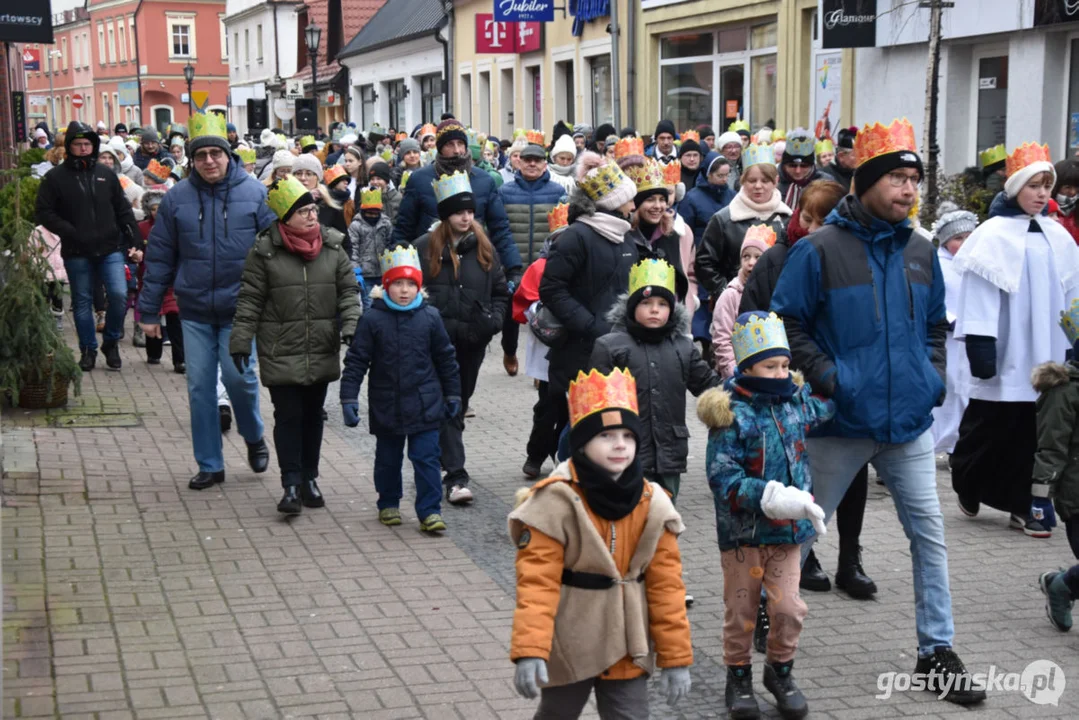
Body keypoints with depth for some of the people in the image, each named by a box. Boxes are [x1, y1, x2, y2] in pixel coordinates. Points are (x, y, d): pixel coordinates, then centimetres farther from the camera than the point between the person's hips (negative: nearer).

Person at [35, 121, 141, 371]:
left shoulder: (106, 174, 7)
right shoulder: (56, 177, -1)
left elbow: (124, 211, 9)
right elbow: (44, 212, -4)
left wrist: (136, 242, 2)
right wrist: (70, 232, -15)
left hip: (111, 248, 1)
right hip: (76, 252, -1)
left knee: (119, 295, -8)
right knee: (82, 302, 8)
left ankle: (111, 342, 13)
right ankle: (88, 349, 22)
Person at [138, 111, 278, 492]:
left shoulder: (254, 193, -4)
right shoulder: (177, 198, 1)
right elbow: (159, 257, 5)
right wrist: (149, 311, 5)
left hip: (239, 308, -2)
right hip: (195, 311, 2)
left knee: (239, 377, -7)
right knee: (200, 387, 5)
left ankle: (254, 437, 24)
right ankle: (209, 465, 18)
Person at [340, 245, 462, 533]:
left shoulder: (430, 317, -1)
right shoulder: (372, 320, -5)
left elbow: (446, 358, 9)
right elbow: (356, 360, -3)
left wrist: (453, 394, 12)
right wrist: (348, 399, -8)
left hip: (425, 405, 0)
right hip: (386, 406, 0)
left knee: (426, 458, -2)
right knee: (388, 459, 14)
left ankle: (430, 510, 4)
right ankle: (388, 504, 32)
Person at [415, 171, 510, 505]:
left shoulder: (484, 248, 9)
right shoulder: (424, 248, 0)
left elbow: (501, 290, 17)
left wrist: (493, 319, -1)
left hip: (472, 341, 4)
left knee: (459, 405, 14)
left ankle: (440, 461, 31)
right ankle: (456, 476, -13)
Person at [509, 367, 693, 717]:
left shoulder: (652, 504, -4)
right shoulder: (556, 501, -17)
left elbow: (666, 583, -1)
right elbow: (537, 581, -21)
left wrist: (676, 657, -1)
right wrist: (529, 650, -30)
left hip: (627, 648, 3)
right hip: (568, 646, -3)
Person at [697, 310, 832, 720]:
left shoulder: (798, 402, 4)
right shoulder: (733, 414, -14)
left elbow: (828, 410, 30)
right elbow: (722, 476, -21)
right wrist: (769, 497, -28)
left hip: (787, 530, 4)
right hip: (742, 531, -4)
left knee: (789, 608, 0)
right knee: (741, 610, 8)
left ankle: (780, 671, 24)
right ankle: (738, 676, 28)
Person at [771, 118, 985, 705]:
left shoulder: (921, 252, 7)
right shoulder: (820, 249, -10)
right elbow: (786, 322, -8)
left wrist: (933, 375, 7)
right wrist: (827, 376, -15)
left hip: (909, 421, 5)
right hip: (841, 422, -4)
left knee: (929, 534, 5)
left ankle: (937, 650, 15)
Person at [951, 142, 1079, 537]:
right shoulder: (994, 234, -6)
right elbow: (979, 291, -10)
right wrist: (979, 345, -16)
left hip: (1045, 352, 4)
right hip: (1005, 352, -4)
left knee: (1032, 431, 5)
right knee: (990, 427, 2)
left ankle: (1021, 505, 12)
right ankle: (968, 483, 25)